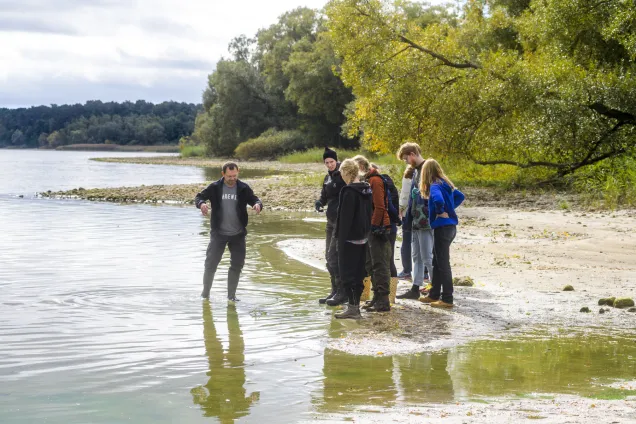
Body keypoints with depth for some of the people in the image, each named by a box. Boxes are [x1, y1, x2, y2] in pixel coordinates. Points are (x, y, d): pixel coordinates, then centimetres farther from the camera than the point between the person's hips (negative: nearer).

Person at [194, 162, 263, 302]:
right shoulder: (215, 188, -6)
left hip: (238, 234, 2)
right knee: (211, 263, 1)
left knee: (237, 264, 4)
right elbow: (199, 197, -1)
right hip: (218, 233, -2)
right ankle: (206, 292, 18)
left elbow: (255, 199, 3)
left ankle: (231, 294, 18)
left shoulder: (243, 188, -2)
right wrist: (201, 204, -25)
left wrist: (258, 204, -22)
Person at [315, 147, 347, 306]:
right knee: (329, 256, 12)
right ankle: (335, 291, 22)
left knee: (334, 255, -12)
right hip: (331, 220, 9)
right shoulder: (328, 177, 14)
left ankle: (342, 292, -6)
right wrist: (320, 202, -3)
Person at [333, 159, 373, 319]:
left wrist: (340, 239, -16)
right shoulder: (367, 190, 9)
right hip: (363, 238, 8)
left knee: (347, 272, -3)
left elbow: (345, 218, -18)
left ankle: (352, 308, -4)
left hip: (350, 238, -8)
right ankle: (355, 304, 20)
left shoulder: (349, 191, -17)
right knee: (359, 271, 13)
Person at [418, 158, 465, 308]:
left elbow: (438, 200, -35)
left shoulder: (435, 186, -14)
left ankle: (447, 299, -1)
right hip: (451, 226, 9)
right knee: (437, 262, 18)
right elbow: (460, 196, 26)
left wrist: (440, 212, -18)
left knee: (443, 264, -4)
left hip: (442, 227, -9)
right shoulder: (445, 184, 12)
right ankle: (434, 295, 26)